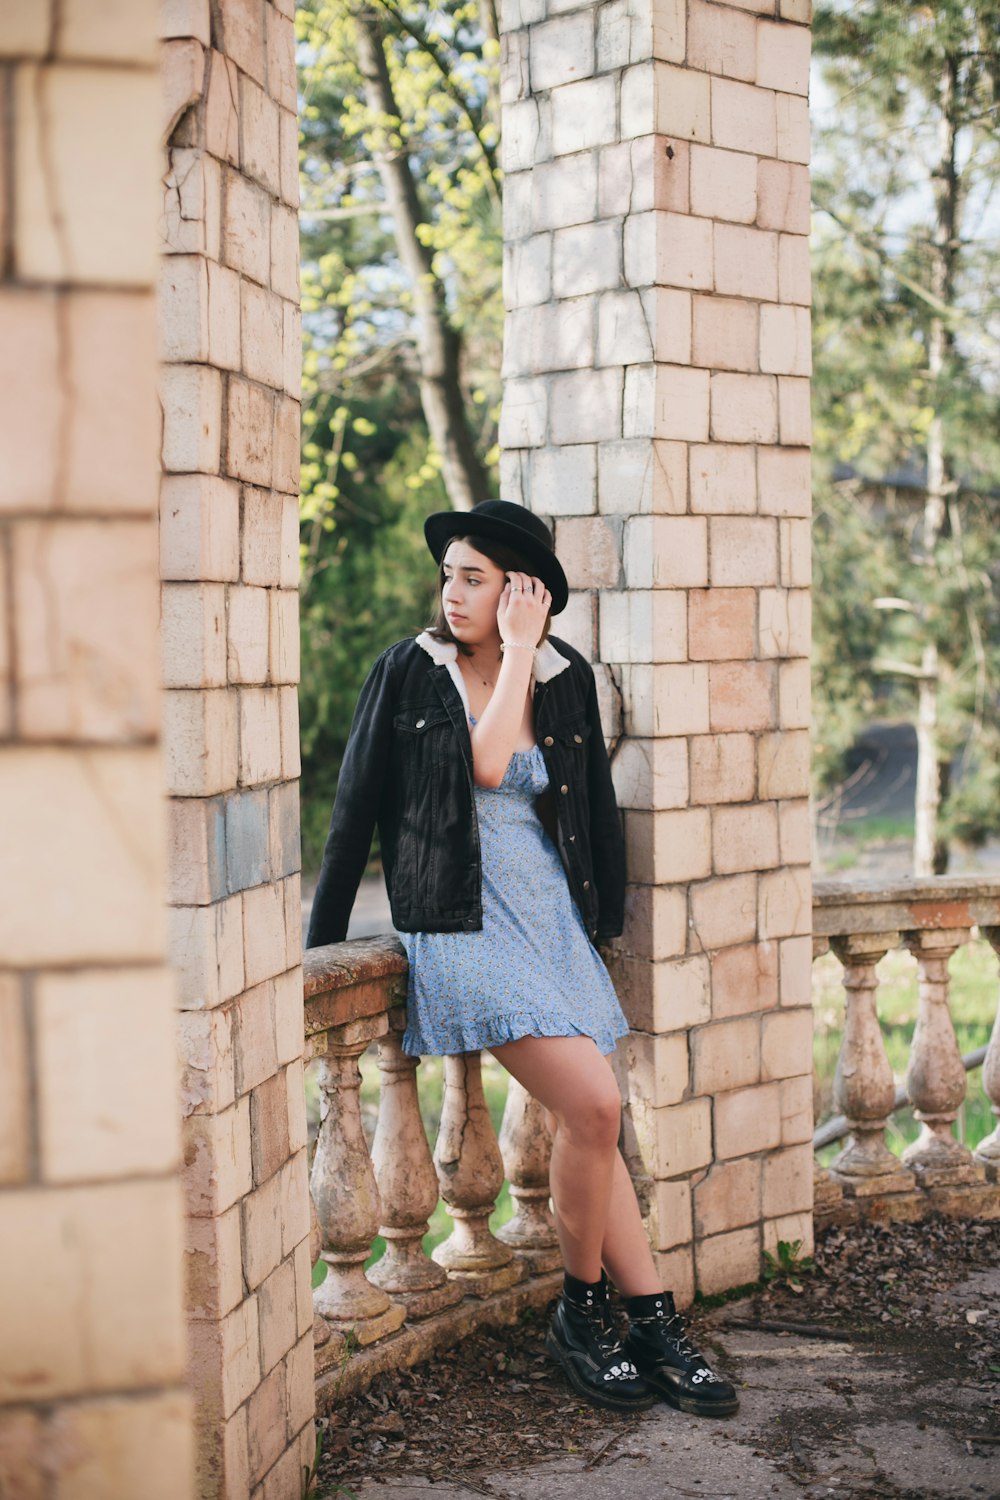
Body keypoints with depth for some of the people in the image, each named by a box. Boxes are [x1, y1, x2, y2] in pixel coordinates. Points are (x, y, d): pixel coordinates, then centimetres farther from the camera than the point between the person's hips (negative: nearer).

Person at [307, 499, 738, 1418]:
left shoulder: (565, 678, 8)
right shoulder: (408, 672, -1)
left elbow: (593, 803, 12)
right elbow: (357, 809, -3)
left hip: (552, 917, 4)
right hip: (461, 922, -4)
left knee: (590, 1122, 2)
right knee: (592, 1106, -16)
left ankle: (655, 1330, 10)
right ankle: (582, 1314, 2)